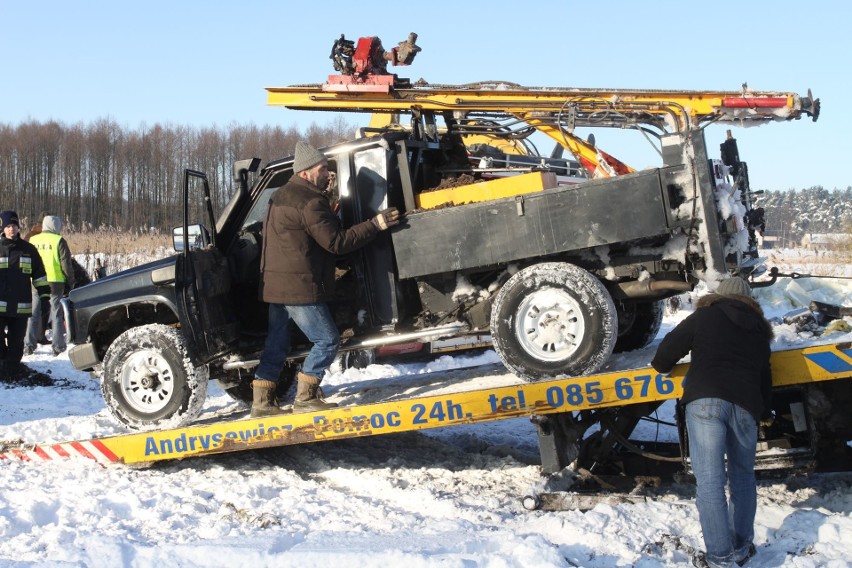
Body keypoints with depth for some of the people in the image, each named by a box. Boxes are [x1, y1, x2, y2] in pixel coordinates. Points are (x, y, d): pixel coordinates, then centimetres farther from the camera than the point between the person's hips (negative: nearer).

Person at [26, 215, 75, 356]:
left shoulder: (32, 240, 7)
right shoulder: (59, 241, -5)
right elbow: (66, 265, -7)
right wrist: (70, 283, 3)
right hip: (55, 282, -3)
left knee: (34, 314, 11)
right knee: (57, 314, 3)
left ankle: (30, 344, 12)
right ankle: (58, 346, 2)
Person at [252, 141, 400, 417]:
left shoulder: (281, 196, 16)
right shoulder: (310, 202, -16)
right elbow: (337, 242, -17)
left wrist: (325, 197, 18)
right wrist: (375, 225, -13)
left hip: (276, 285, 10)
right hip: (299, 287, -10)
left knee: (276, 344, 14)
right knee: (327, 340, -1)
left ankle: (262, 401, 15)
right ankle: (305, 398, 1)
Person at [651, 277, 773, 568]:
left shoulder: (705, 317, 13)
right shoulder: (760, 331, 25)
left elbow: (670, 347, 9)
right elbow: (766, 380, 27)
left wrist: (659, 365, 30)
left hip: (705, 401, -4)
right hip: (746, 406, 4)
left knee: (709, 479, -7)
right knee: (743, 476, 20)